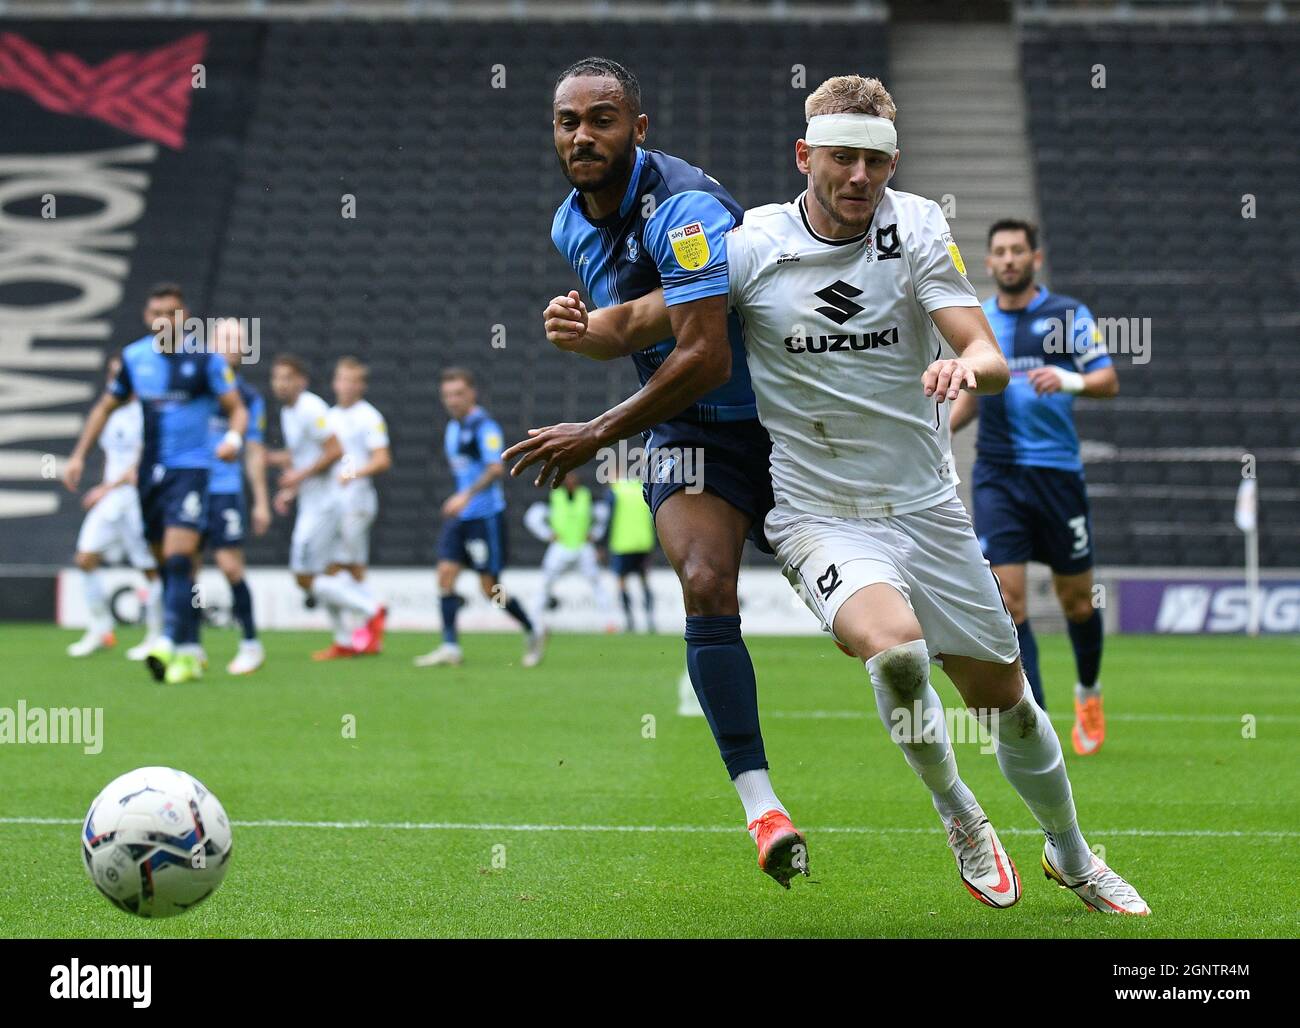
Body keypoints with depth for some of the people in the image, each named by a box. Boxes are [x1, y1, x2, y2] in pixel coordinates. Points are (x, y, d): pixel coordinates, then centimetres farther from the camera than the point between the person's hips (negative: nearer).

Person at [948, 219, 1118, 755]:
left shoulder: (1068, 315, 0)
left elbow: (1108, 380, -3)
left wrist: (1069, 380, -23)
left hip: (1057, 469, -2)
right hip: (996, 475, 2)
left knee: (1076, 597, 7)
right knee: (1008, 597, -11)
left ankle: (1088, 691, 35)